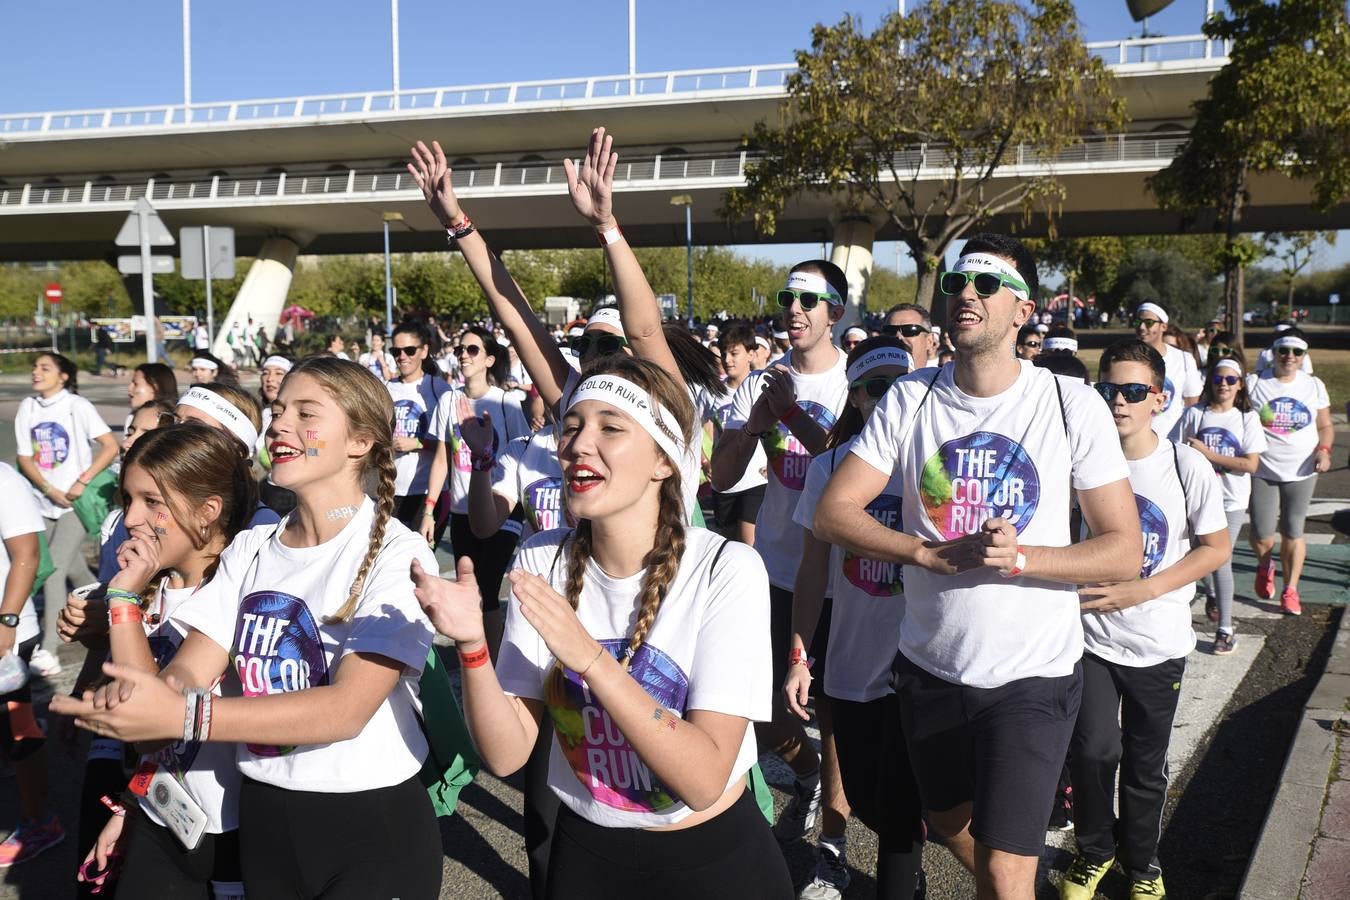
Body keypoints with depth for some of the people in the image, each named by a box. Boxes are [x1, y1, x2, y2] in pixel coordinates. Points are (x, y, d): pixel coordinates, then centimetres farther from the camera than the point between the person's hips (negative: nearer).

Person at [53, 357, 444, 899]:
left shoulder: (397, 553, -15)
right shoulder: (249, 549, 4)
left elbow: (348, 708, -26)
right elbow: (190, 669, -4)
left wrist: (184, 717, -35)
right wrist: (135, 695, -28)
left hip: (372, 825, -5)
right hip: (262, 816, 5)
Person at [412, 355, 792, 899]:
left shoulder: (727, 570, -22)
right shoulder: (541, 562, -11)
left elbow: (704, 781, -26)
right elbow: (506, 754, -13)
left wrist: (589, 657, -35)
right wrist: (472, 646, -30)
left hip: (713, 856, -3)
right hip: (584, 853, 4)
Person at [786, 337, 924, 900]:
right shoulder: (828, 467, 1)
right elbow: (814, 571, 5)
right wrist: (798, 656, 3)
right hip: (852, 661, 2)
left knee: (900, 809, 2)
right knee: (865, 801, 14)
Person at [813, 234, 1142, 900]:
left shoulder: (1073, 406, -9)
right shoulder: (910, 400, -3)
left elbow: (1125, 550, -9)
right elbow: (833, 512, -8)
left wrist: (1020, 558, -25)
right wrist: (938, 554, -22)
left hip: (1033, 675, -3)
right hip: (929, 665, 3)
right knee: (949, 821, 24)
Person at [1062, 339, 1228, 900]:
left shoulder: (1186, 466, -10)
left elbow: (1217, 548, -4)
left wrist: (1144, 589, -17)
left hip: (1159, 643, 0)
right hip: (1090, 636, 0)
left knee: (1146, 765, 13)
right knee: (1092, 751, -11)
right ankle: (1095, 848, 18)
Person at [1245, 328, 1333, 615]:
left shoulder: (1314, 386, 4)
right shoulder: (1254, 383, -2)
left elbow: (1326, 426, 10)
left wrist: (1324, 450, -9)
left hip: (1301, 471, 2)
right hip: (1262, 471, -1)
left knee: (1293, 532, 5)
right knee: (1262, 535, -3)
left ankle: (1290, 590, 16)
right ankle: (1265, 566, 31)